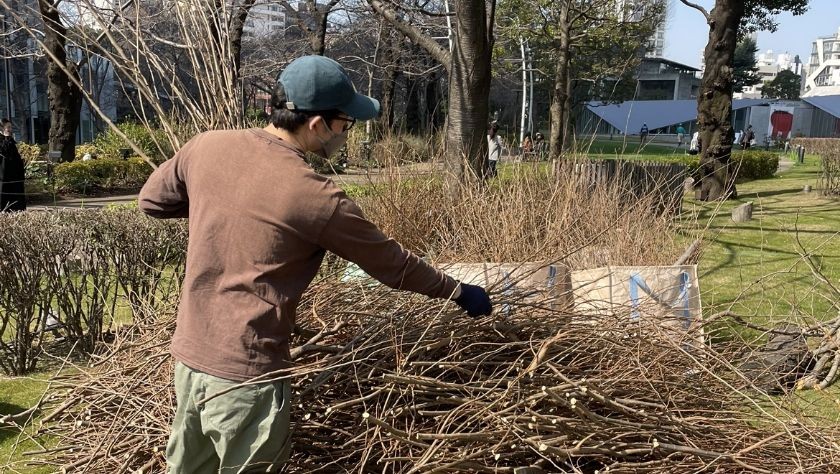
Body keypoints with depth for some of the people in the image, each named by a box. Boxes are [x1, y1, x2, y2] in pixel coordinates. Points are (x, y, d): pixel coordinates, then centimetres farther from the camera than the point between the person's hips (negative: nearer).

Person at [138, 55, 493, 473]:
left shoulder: (206, 147, -4)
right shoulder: (315, 199, -19)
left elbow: (151, 200, 14)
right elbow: (393, 265, -7)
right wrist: (460, 292, 8)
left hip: (188, 357, 7)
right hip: (245, 376, -6)